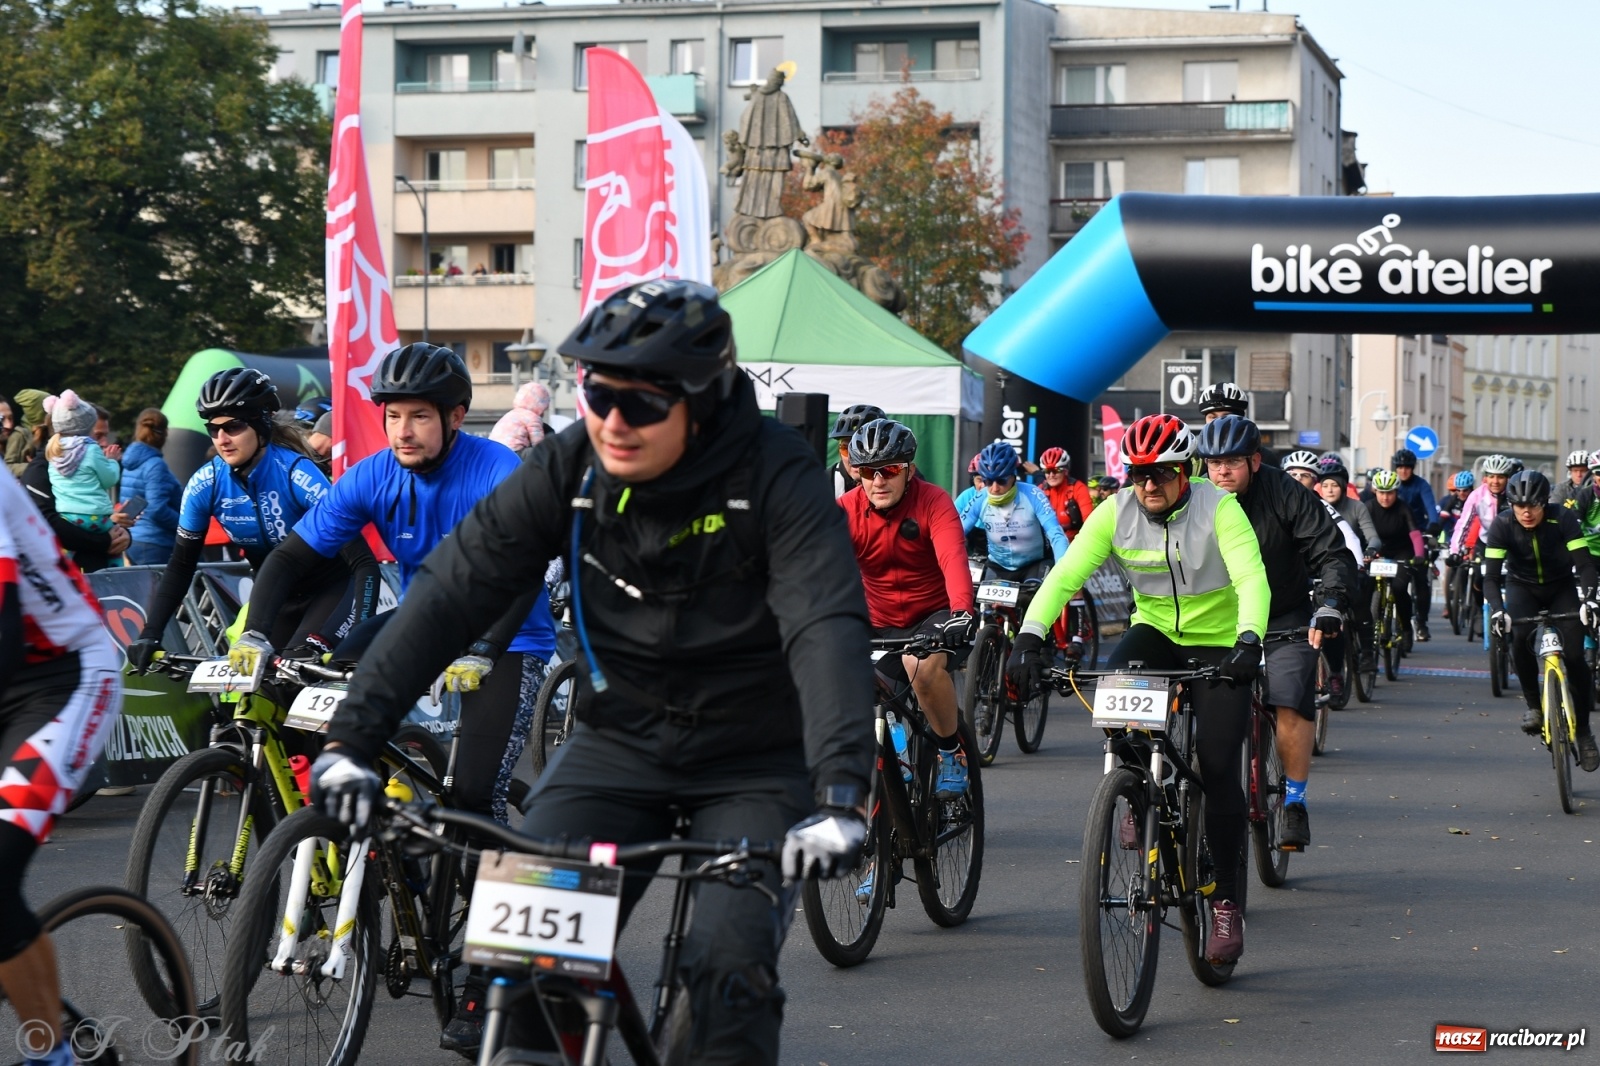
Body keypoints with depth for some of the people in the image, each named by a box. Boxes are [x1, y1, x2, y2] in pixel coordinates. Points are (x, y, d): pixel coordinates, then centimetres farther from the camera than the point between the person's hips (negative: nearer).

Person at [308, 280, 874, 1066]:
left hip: (756, 761, -3)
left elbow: (828, 632, -32)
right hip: (619, 741, 3)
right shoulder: (568, 468, -10)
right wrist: (351, 736, -24)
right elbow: (450, 591, -14)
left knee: (730, 964, -21)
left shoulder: (775, 478, -20)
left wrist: (840, 796, -46)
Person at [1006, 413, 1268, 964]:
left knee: (1218, 768, -11)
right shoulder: (1116, 512, -12)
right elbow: (1065, 575, -18)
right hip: (1154, 631, 3)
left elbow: (1252, 578, -31)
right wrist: (1029, 636, -34)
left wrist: (1247, 641, -49)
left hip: (1218, 644, -3)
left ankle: (1226, 901, 0)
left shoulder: (1218, 509, -20)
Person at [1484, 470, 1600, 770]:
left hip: (1561, 587, 0)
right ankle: (1534, 706, -13)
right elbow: (1491, 576, -25)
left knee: (1574, 655, -15)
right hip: (1522, 587, 0)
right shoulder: (1502, 525, -23)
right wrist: (1497, 609, -42)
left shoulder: (1563, 519, -24)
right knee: (1520, 637, -30)